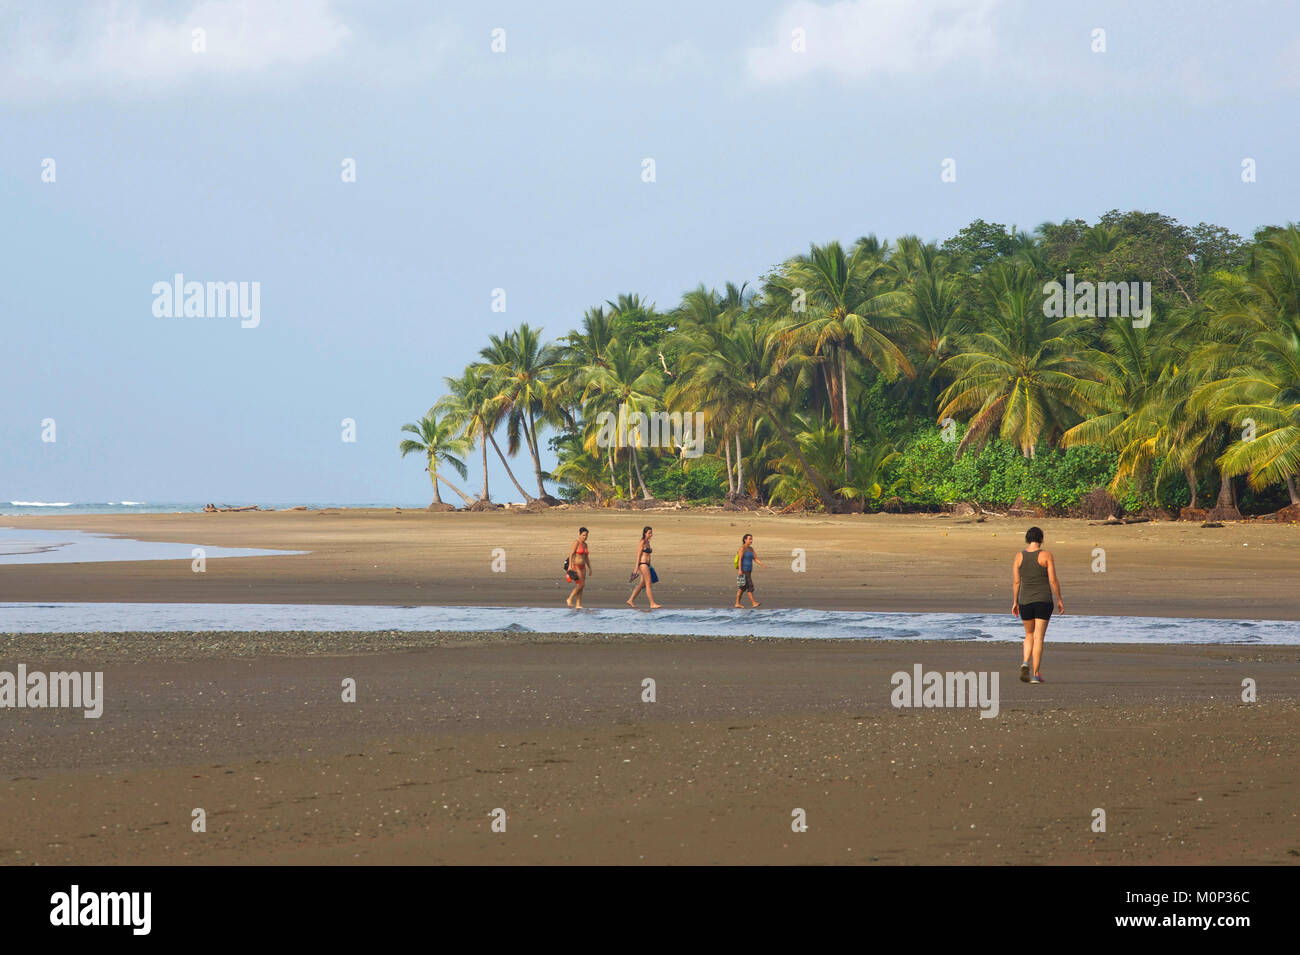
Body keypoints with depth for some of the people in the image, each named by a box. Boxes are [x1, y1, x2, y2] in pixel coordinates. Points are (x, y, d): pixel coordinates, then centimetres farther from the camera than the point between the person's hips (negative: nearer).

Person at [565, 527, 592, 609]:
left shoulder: (585, 544, 13)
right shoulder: (576, 543, -10)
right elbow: (571, 554, -16)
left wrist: (589, 568, 18)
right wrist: (570, 566, -24)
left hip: (582, 567, 8)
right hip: (576, 566, -8)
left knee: (581, 586, 3)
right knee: (581, 584, -14)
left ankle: (578, 605, 5)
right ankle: (569, 599, -3)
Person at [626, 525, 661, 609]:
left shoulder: (647, 542, 16)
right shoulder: (642, 542, -11)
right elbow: (638, 555, -13)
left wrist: (649, 567, 24)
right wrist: (636, 568, -15)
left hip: (647, 565, 9)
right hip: (643, 564, -9)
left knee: (642, 585, 12)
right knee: (648, 584, -8)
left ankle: (630, 600, 17)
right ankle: (652, 604, -8)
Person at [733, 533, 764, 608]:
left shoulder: (751, 549, 14)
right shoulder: (742, 548, -10)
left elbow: (755, 558, 10)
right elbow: (740, 559, -15)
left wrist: (762, 564, -6)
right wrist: (740, 570, -22)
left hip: (749, 571, 8)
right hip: (744, 570, -8)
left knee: (742, 588, 9)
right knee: (750, 586, -11)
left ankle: (737, 603, 11)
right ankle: (754, 602, -12)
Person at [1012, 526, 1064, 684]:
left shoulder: (1019, 557, 1)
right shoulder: (1046, 555, -7)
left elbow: (1015, 582, 2)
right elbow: (1053, 580, -8)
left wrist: (1015, 602, 10)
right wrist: (1060, 600, 1)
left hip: (1025, 601, 2)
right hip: (1043, 600, -2)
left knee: (1029, 636, 19)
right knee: (1038, 638, 1)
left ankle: (1025, 664, -5)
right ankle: (1036, 675, -1)